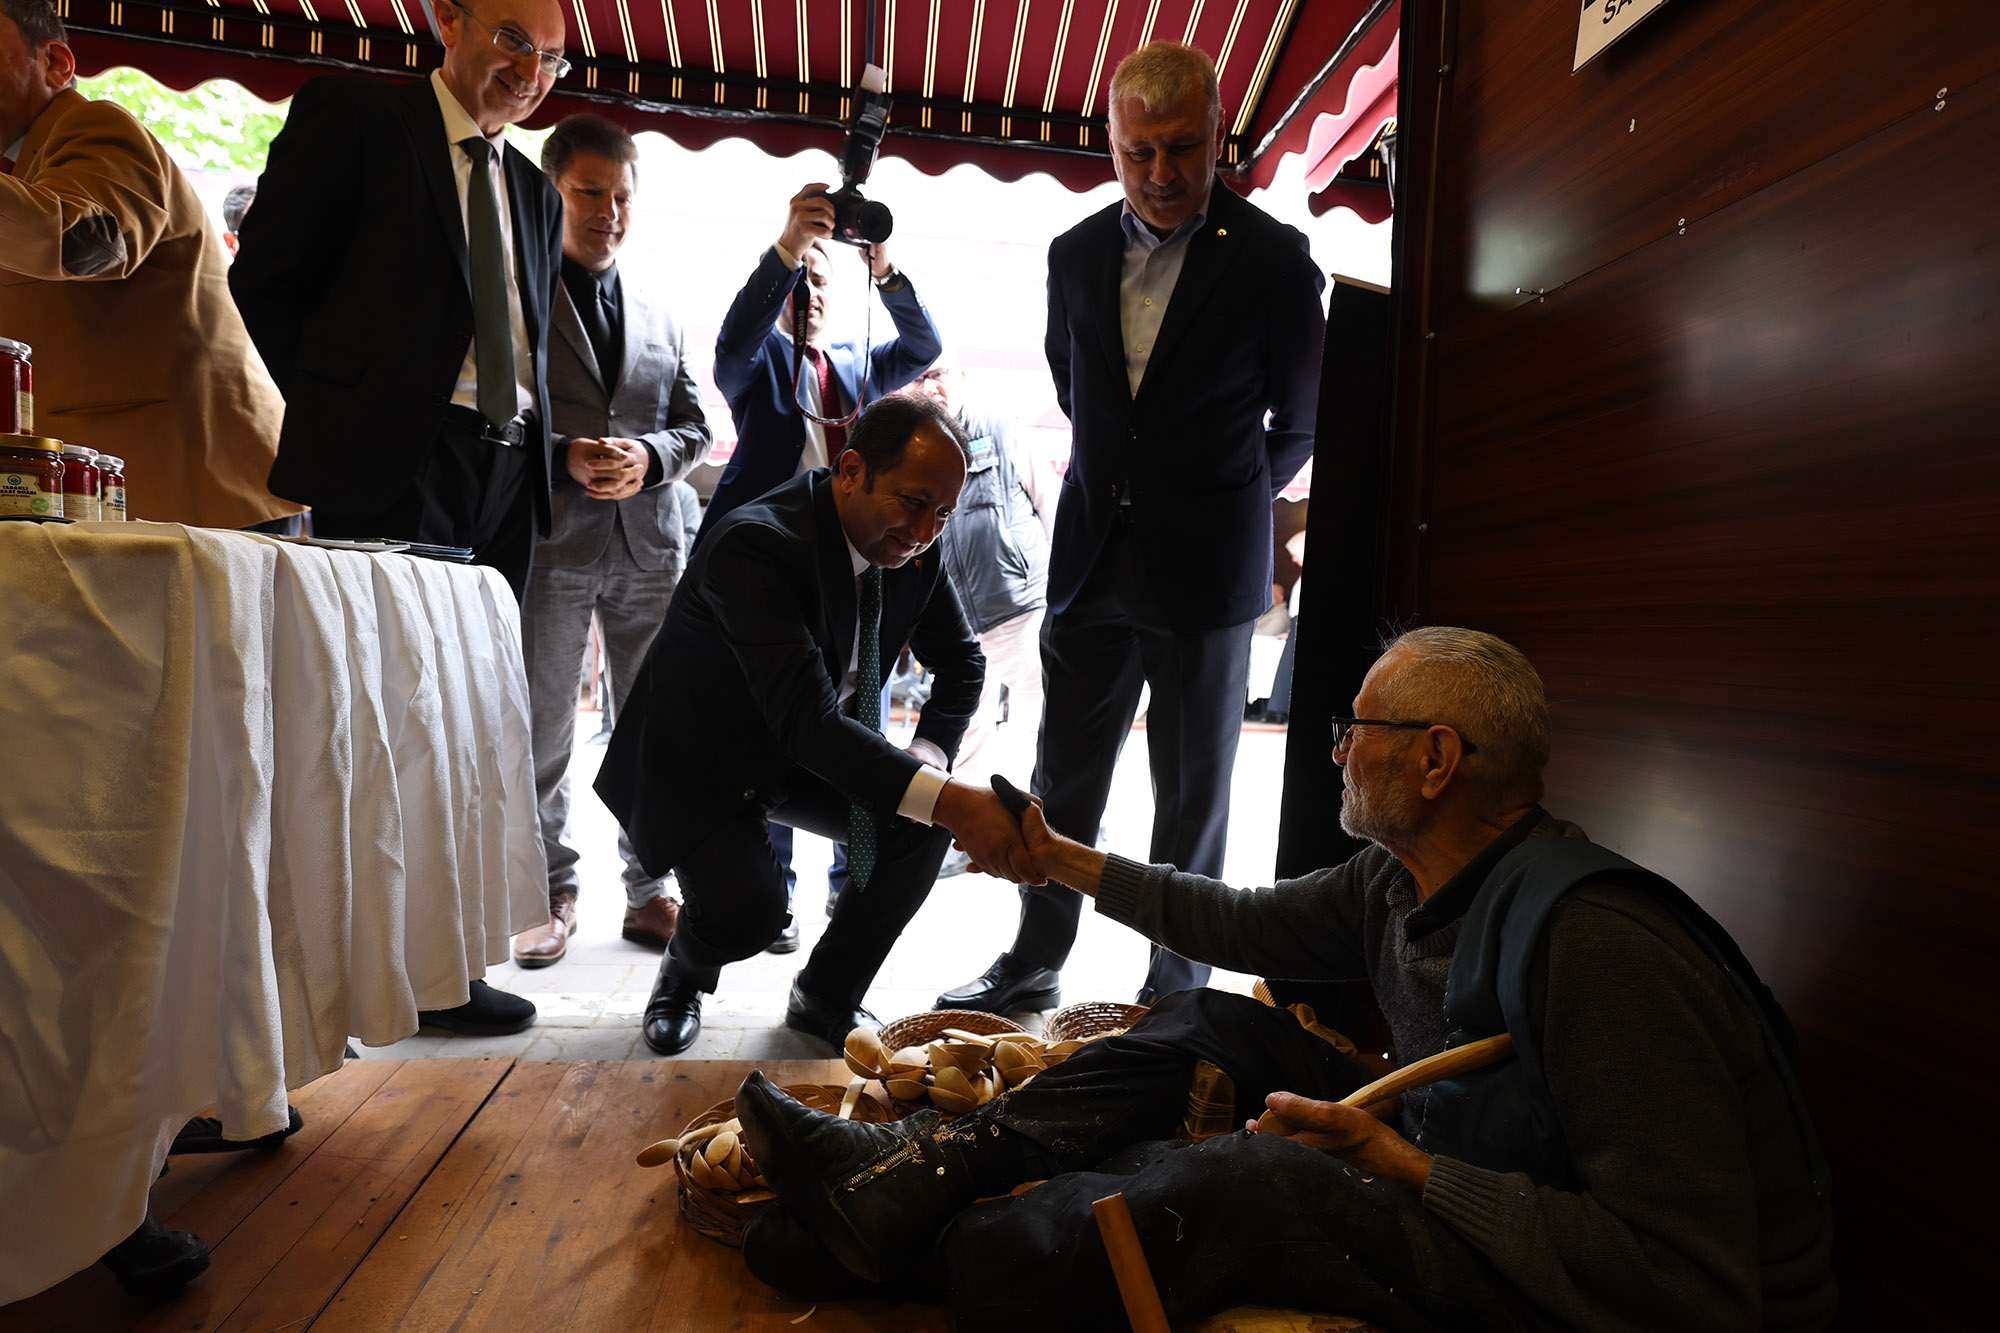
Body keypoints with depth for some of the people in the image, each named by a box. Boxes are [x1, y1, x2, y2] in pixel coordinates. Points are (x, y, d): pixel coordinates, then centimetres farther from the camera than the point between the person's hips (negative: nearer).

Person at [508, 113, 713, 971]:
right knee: (541, 730, 4)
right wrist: (564, 456, -17)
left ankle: (648, 891, 19)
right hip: (550, 539, -3)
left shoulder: (658, 315, 18)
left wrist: (647, 457, -7)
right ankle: (552, 893, 19)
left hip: (649, 540, 4)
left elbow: (695, 425, 13)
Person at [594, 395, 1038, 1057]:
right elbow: (805, 719, -44)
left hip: (810, 755, 6)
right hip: (701, 760, -6)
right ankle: (683, 976, 14)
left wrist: (928, 755, -14)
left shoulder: (915, 547, -11)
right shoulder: (751, 543, -33)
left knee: (924, 820, -16)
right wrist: (945, 798, -53)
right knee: (745, 909, -27)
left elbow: (960, 660, 4)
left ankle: (826, 996, 8)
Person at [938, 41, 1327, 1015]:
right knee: (1063, 778, 12)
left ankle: (1174, 994, 25)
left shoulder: (1271, 258, -5)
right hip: (1091, 560, 4)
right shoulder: (1075, 252, 7)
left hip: (1206, 570, -3)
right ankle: (1034, 966, 29)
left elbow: (1302, 421, 5)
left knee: (1193, 796, 8)